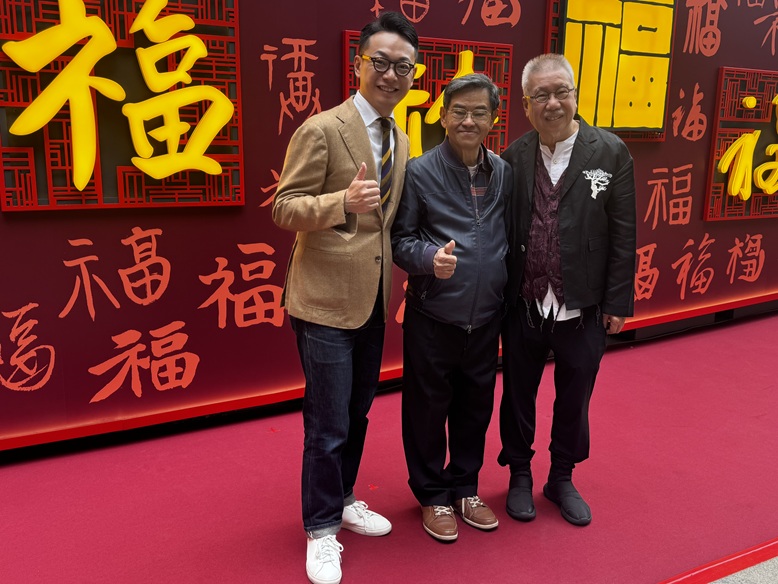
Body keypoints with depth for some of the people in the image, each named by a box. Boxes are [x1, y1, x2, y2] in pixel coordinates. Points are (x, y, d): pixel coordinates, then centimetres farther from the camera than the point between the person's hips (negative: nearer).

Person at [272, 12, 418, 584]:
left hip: (373, 300, 7)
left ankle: (343, 500, 41)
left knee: (358, 413, 20)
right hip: (326, 300, -7)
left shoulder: (401, 140, 11)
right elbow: (284, 208, -15)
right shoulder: (321, 129, -12)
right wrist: (343, 201, -31)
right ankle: (321, 529, 23)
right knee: (328, 424, 2)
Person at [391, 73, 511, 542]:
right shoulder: (420, 172, -8)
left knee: (476, 408, 16)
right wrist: (431, 257, -25)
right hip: (433, 316, -3)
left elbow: (508, 238, 11)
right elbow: (400, 240, -5)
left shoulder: (504, 173, 4)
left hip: (485, 318, 4)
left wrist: (508, 295, 1)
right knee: (428, 410, 9)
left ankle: (465, 488, 36)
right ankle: (432, 495, 30)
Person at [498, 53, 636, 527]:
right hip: (524, 307, 1)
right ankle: (520, 475, 38)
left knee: (574, 401, 15)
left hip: (583, 310, 0)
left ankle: (562, 479, 38)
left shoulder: (610, 153, -5)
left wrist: (618, 302, -5)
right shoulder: (513, 157, -2)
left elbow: (623, 235, -4)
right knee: (518, 397, 15)